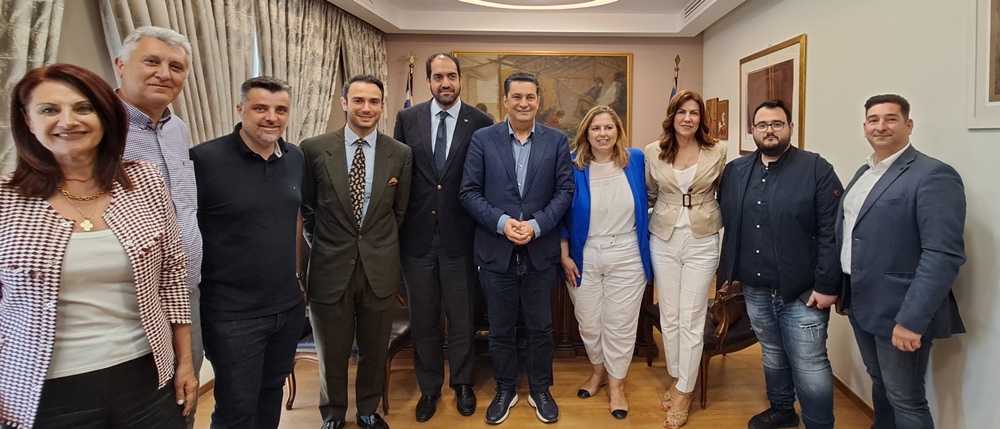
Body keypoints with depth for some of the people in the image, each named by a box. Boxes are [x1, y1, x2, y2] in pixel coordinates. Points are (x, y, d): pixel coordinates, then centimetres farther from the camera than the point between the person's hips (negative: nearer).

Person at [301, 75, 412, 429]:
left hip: (380, 268, 1)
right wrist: (325, 246, 9)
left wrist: (380, 245, 11)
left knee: (374, 349, 16)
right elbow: (307, 209, 6)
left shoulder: (400, 154, -2)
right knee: (331, 352, 15)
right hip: (331, 267, -1)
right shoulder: (314, 149, -6)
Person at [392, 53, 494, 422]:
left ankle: (462, 383, 34)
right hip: (417, 235, 2)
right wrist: (398, 222, 0)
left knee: (461, 317, 12)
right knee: (422, 318, 14)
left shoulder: (480, 123, -3)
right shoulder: (407, 119, 3)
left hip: (459, 236, -1)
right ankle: (429, 387, 34)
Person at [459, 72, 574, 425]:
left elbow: (565, 190, -2)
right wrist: (502, 222, -16)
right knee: (500, 328, 13)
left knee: (540, 327, 13)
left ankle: (540, 390, 33)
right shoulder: (483, 139, 0)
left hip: (541, 250, 1)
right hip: (495, 250, 0)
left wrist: (536, 225, -15)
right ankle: (505, 390, 33)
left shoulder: (557, 141, 2)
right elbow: (469, 192, -4)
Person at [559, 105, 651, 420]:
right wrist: (564, 256, -3)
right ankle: (599, 369, 41)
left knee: (620, 322, 9)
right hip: (584, 255, 0)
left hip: (626, 255, 0)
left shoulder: (635, 159, -4)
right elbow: (562, 213, -1)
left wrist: (646, 248, 8)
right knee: (588, 321, 14)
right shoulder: (573, 165, -7)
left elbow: (645, 201, 9)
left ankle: (616, 382, 31)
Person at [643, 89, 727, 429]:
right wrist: (643, 222, 6)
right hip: (663, 241, 2)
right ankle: (677, 379, 31)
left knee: (691, 319, 3)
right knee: (669, 316, 11)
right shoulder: (653, 152, 0)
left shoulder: (717, 152, -3)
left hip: (702, 242, -1)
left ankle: (684, 392, 19)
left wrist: (722, 224, 4)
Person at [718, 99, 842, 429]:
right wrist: (728, 272, 8)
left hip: (802, 292, -4)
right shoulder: (735, 171, 6)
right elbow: (727, 226, 10)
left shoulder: (817, 169, -9)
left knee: (810, 366, 3)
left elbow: (832, 232, -13)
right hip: (755, 290, 5)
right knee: (772, 356, 21)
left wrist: (827, 285, -15)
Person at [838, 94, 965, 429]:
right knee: (880, 384, 22)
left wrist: (911, 319, -25)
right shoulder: (864, 173, 11)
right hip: (861, 304, 7)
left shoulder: (934, 175, -16)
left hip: (899, 312, -7)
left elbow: (944, 254, -22)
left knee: (906, 400, 6)